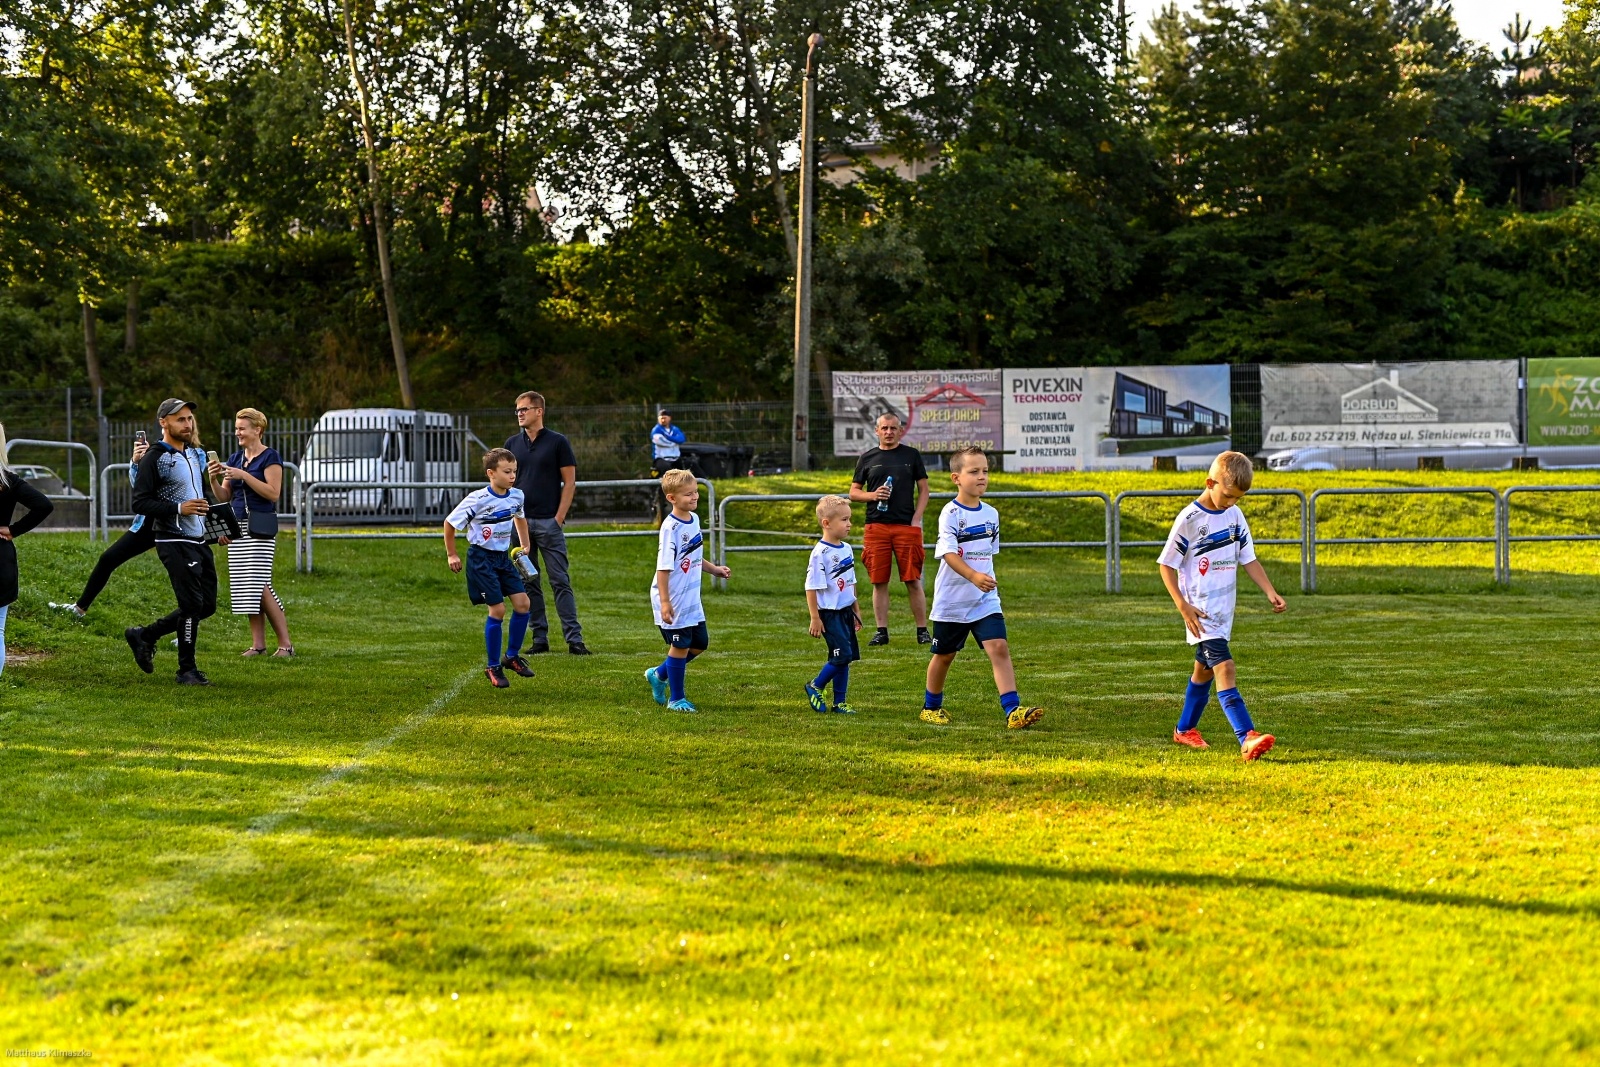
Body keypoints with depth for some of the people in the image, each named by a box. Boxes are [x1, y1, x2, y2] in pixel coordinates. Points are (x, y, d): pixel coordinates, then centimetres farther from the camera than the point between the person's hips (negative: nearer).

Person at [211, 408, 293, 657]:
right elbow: (224, 496, 14)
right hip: (238, 524, 7)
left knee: (260, 585, -13)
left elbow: (273, 493, -14)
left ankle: (285, 643, -7)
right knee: (245, 587, 2)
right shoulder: (235, 458, 15)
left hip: (261, 527, -7)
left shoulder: (270, 457, -5)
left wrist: (244, 475, -18)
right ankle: (258, 644, 5)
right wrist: (214, 480, -5)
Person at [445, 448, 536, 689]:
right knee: (498, 609, -10)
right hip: (481, 558, -6)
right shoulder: (477, 500, -19)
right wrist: (451, 554, -1)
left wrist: (525, 546, 17)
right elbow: (449, 523, -7)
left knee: (522, 603, -2)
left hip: (503, 557, 6)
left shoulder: (516, 496, -2)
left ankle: (512, 656, 16)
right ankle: (493, 667, 3)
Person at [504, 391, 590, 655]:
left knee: (560, 582, -6)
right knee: (528, 584, 6)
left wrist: (559, 518, -8)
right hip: (520, 522, 5)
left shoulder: (558, 442, -1)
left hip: (549, 522, -4)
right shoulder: (512, 444, 11)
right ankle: (540, 639, 11)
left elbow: (570, 482, -2)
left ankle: (574, 638, -7)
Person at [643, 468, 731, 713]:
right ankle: (676, 699, 13)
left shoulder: (694, 519, 6)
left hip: (692, 599, 9)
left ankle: (659, 675, 31)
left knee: (700, 643, 15)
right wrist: (664, 602, -25)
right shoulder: (670, 528, -20)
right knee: (680, 645, 0)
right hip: (673, 599, -9)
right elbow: (663, 567, -22)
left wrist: (715, 569, 16)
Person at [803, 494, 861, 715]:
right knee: (842, 655, -11)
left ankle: (839, 702, 16)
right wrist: (815, 618, -16)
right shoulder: (820, 553, -16)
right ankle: (815, 687, 9)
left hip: (846, 612, 8)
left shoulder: (846, 549, 9)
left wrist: (856, 610, 23)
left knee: (845, 658, 9)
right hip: (830, 613, -8)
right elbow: (811, 587, -15)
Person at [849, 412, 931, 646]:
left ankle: (922, 630, 2)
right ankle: (882, 631, 7)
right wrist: (872, 495, -7)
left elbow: (923, 490, 9)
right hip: (876, 526, 1)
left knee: (913, 581, -3)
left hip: (907, 526, -1)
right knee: (879, 581, 2)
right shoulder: (867, 458, 11)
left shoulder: (911, 455, 9)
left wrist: (916, 520, -3)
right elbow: (853, 492, 14)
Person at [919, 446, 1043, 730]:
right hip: (952, 599, -4)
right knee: (945, 654, 12)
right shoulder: (951, 513, -13)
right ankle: (931, 707, 32)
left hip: (985, 600, 4)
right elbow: (948, 553, -25)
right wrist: (973, 576, -38)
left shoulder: (991, 514, 6)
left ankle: (1013, 710, -19)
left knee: (999, 647, -13)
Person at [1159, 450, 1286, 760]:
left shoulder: (1235, 516, 6)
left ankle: (1185, 729, 37)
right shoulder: (1189, 519, -13)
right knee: (1224, 667, -19)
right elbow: (1167, 565, -9)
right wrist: (1183, 606, -17)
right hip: (1201, 611, -7)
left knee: (1204, 669, 19)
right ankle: (1247, 738, -29)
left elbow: (1248, 559, 11)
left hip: (1224, 610, 7)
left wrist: (1270, 592, -2)